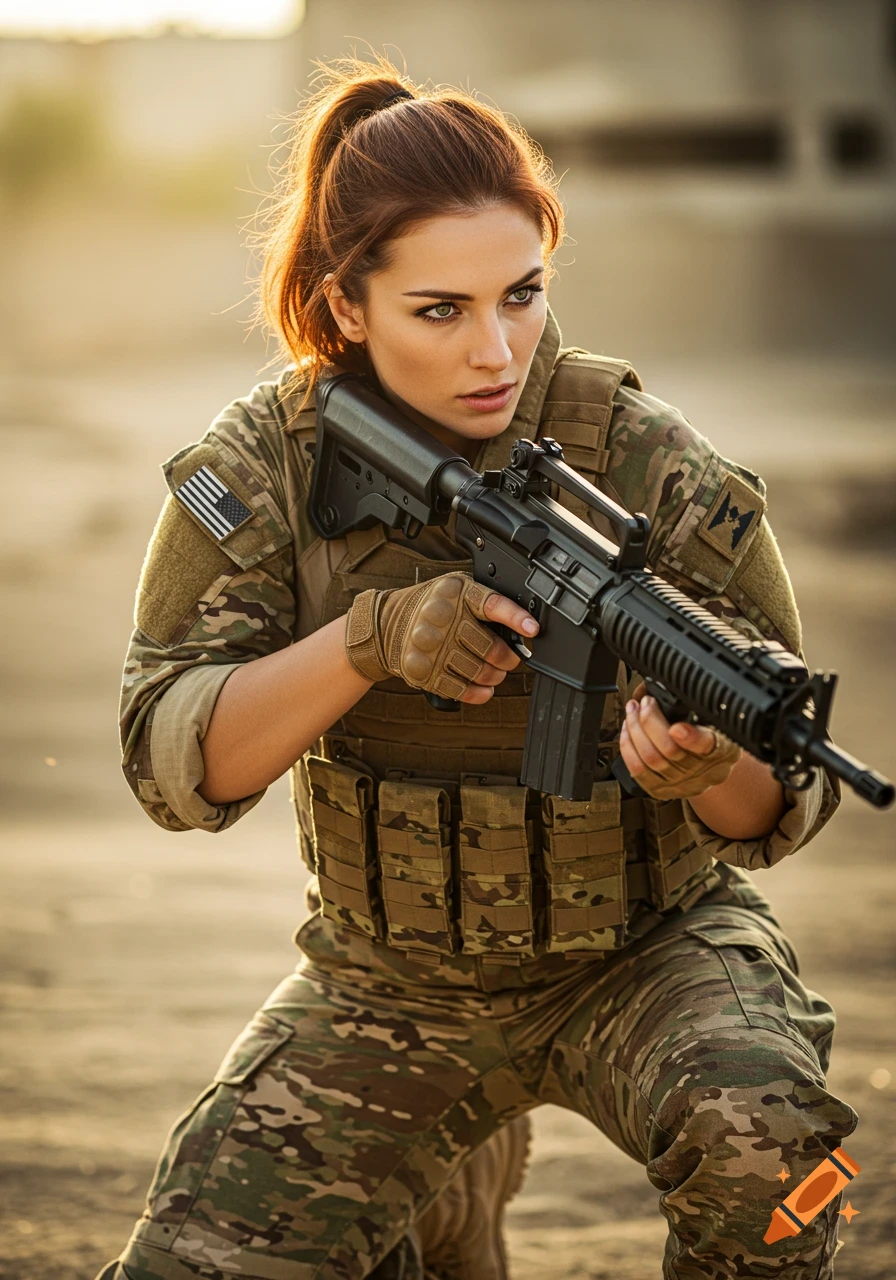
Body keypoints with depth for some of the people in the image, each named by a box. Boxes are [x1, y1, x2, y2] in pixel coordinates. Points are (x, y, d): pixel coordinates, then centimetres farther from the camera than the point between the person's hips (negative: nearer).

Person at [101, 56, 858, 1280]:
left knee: (759, 1131, -34)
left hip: (648, 947, -3)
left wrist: (707, 767, -40)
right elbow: (173, 765, -18)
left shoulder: (654, 470, -19)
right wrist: (374, 636, -33)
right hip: (392, 983, 3)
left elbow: (780, 809, -15)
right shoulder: (261, 468, -12)